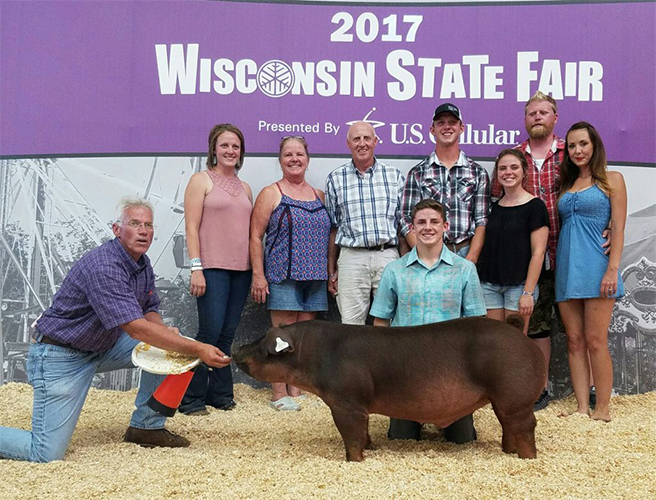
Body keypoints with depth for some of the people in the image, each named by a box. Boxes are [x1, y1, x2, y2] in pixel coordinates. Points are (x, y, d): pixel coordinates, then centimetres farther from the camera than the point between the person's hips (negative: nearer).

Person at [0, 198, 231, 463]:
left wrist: (164, 330, -12)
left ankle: (146, 426, 7)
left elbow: (149, 311, 14)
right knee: (46, 455, -14)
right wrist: (198, 349, -33)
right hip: (60, 354, -9)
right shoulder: (102, 266, -27)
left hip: (104, 346, 9)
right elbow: (136, 329, -32)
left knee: (166, 347, -5)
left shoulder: (143, 265, 1)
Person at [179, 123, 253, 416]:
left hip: (241, 270, 5)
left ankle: (220, 394, 16)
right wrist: (196, 268, -14)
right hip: (212, 268, -5)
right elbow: (192, 227, -6)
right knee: (210, 331, -10)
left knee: (227, 334, 7)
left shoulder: (245, 188, 18)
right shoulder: (201, 180, 1)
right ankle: (191, 398, 0)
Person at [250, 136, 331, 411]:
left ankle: (296, 389, 15)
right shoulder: (271, 194, 1)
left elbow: (328, 236, 21)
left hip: (314, 276, 5)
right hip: (282, 276, -5)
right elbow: (255, 236, -3)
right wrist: (258, 275, -11)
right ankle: (279, 393, 3)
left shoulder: (319, 195, 16)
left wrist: (331, 272, 14)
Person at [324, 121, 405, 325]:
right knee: (351, 326, -1)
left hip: (388, 256, 1)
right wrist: (331, 271, 8)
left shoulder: (395, 176, 9)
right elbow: (333, 228, 10)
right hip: (351, 257, -1)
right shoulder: (336, 178, 9)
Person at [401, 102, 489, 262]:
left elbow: (482, 221, 5)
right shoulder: (417, 173, 8)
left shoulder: (478, 172, 10)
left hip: (466, 251, 1)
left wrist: (470, 260, -8)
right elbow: (408, 222, 3)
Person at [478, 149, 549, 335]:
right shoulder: (493, 207, 13)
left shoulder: (534, 206, -3)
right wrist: (478, 281, 10)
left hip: (519, 284, -5)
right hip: (489, 284, 5)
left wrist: (528, 292, -14)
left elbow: (538, 252, -8)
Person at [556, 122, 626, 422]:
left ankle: (602, 410, 3)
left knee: (596, 342, -6)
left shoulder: (612, 180, 4)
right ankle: (581, 408, 9)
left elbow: (618, 228, -4)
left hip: (595, 267, -5)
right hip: (567, 269, 5)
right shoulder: (566, 185, 18)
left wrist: (613, 269, -13)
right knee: (575, 342, 4)